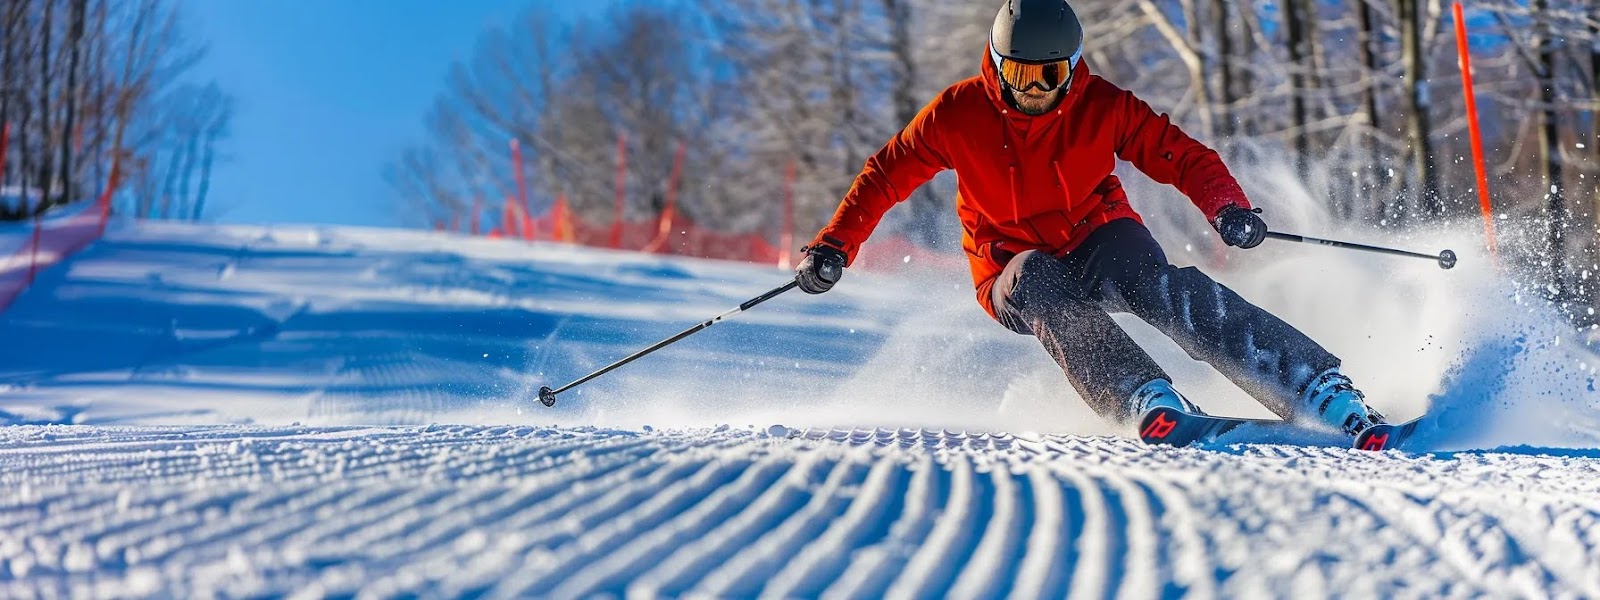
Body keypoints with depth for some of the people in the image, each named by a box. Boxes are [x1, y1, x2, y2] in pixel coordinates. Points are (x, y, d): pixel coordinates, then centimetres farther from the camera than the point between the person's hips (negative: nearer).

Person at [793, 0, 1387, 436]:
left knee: (1164, 286, -32)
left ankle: (1327, 396, -43)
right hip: (1015, 267, 1)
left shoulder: (1104, 107, -12)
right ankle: (1149, 403, -56)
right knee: (1046, 295, -37)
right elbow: (886, 174, -1)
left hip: (1097, 242, 0)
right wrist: (834, 246, -10)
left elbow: (1186, 157, -11)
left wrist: (1229, 209, -30)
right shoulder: (959, 114, -12)